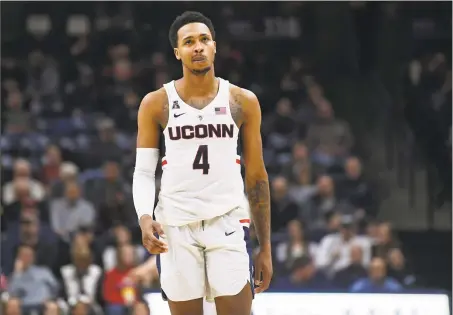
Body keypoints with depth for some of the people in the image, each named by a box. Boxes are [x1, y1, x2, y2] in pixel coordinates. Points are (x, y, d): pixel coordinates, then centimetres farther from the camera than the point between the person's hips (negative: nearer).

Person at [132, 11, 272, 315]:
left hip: (227, 222, 0)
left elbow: (257, 177, 8)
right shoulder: (156, 104, 3)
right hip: (176, 225, 0)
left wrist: (265, 247, 6)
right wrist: (144, 217, -16)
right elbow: (144, 172, 5)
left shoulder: (243, 102, 5)